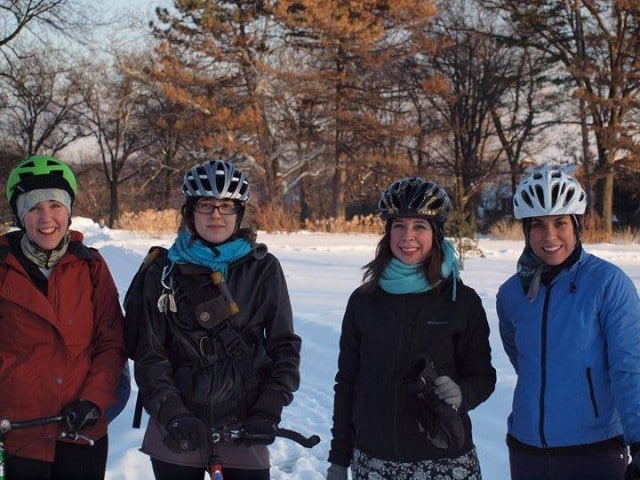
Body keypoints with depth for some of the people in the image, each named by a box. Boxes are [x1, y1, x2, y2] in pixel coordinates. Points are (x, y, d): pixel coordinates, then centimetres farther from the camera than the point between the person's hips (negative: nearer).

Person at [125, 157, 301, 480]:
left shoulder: (263, 268, 0)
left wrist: (268, 412, -7)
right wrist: (172, 415, -14)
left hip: (244, 427, 0)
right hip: (178, 434, 1)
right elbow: (149, 356, -1)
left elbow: (284, 346, 4)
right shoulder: (163, 272, 0)